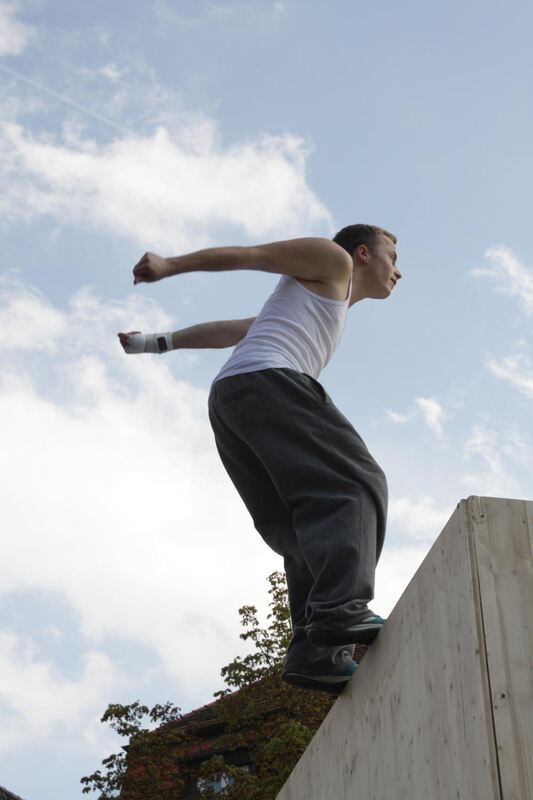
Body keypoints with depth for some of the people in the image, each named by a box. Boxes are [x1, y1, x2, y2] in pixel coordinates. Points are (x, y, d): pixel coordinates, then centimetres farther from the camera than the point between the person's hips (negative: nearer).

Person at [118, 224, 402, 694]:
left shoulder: (325, 315, 41)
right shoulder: (332, 259, 18)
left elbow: (229, 331, 36)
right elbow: (251, 255, 9)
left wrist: (159, 344, 32)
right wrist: (169, 266, 2)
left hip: (228, 403, 9)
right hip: (265, 380, -9)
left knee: (303, 531, -2)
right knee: (352, 486, -21)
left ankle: (316, 649, -18)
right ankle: (341, 610, -41)